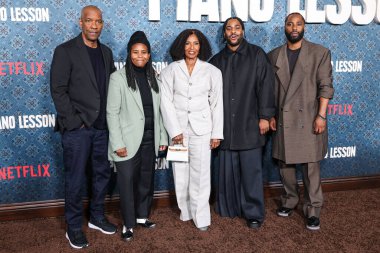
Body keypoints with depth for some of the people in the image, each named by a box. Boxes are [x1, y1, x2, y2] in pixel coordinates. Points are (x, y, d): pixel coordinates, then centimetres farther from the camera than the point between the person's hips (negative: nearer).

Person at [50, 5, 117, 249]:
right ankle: (74, 227, 20)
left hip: (102, 127, 5)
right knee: (75, 180, 4)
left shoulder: (106, 52, 11)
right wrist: (74, 122, -14)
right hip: (77, 128, -5)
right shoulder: (65, 51, -6)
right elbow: (58, 90, -10)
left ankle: (97, 217, 33)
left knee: (102, 174, 14)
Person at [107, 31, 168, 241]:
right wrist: (117, 143, -15)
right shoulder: (118, 77, -8)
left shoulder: (152, 77, 8)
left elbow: (157, 111, 10)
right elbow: (112, 113, -10)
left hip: (149, 139, 5)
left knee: (146, 180, 14)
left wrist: (162, 137, 8)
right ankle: (128, 224, 20)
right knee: (127, 183, 5)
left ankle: (142, 216, 33)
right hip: (129, 140, -5)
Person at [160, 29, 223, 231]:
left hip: (201, 128, 0)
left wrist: (217, 133, 1)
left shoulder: (212, 71, 4)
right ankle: (185, 211, 23)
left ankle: (201, 216, 11)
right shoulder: (170, 70, 2)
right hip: (178, 128, 1)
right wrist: (175, 130, -8)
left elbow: (217, 103, 4)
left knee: (201, 173, 0)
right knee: (180, 173, 6)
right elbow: (166, 102, -1)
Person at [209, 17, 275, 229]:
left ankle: (254, 213, 12)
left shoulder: (257, 54, 3)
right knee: (228, 170, 8)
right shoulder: (217, 60, 13)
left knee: (251, 171, 0)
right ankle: (229, 207, 23)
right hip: (225, 126, 3)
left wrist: (265, 116, -9)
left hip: (250, 125, -3)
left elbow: (266, 85, -3)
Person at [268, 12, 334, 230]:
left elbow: (326, 86, -5)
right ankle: (290, 200, 29)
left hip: (308, 119, -3)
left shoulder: (320, 53, 0)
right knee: (285, 164, 11)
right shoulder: (274, 55, 9)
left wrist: (321, 115, -12)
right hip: (283, 120, 3)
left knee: (311, 166, 1)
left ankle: (313, 209, 12)